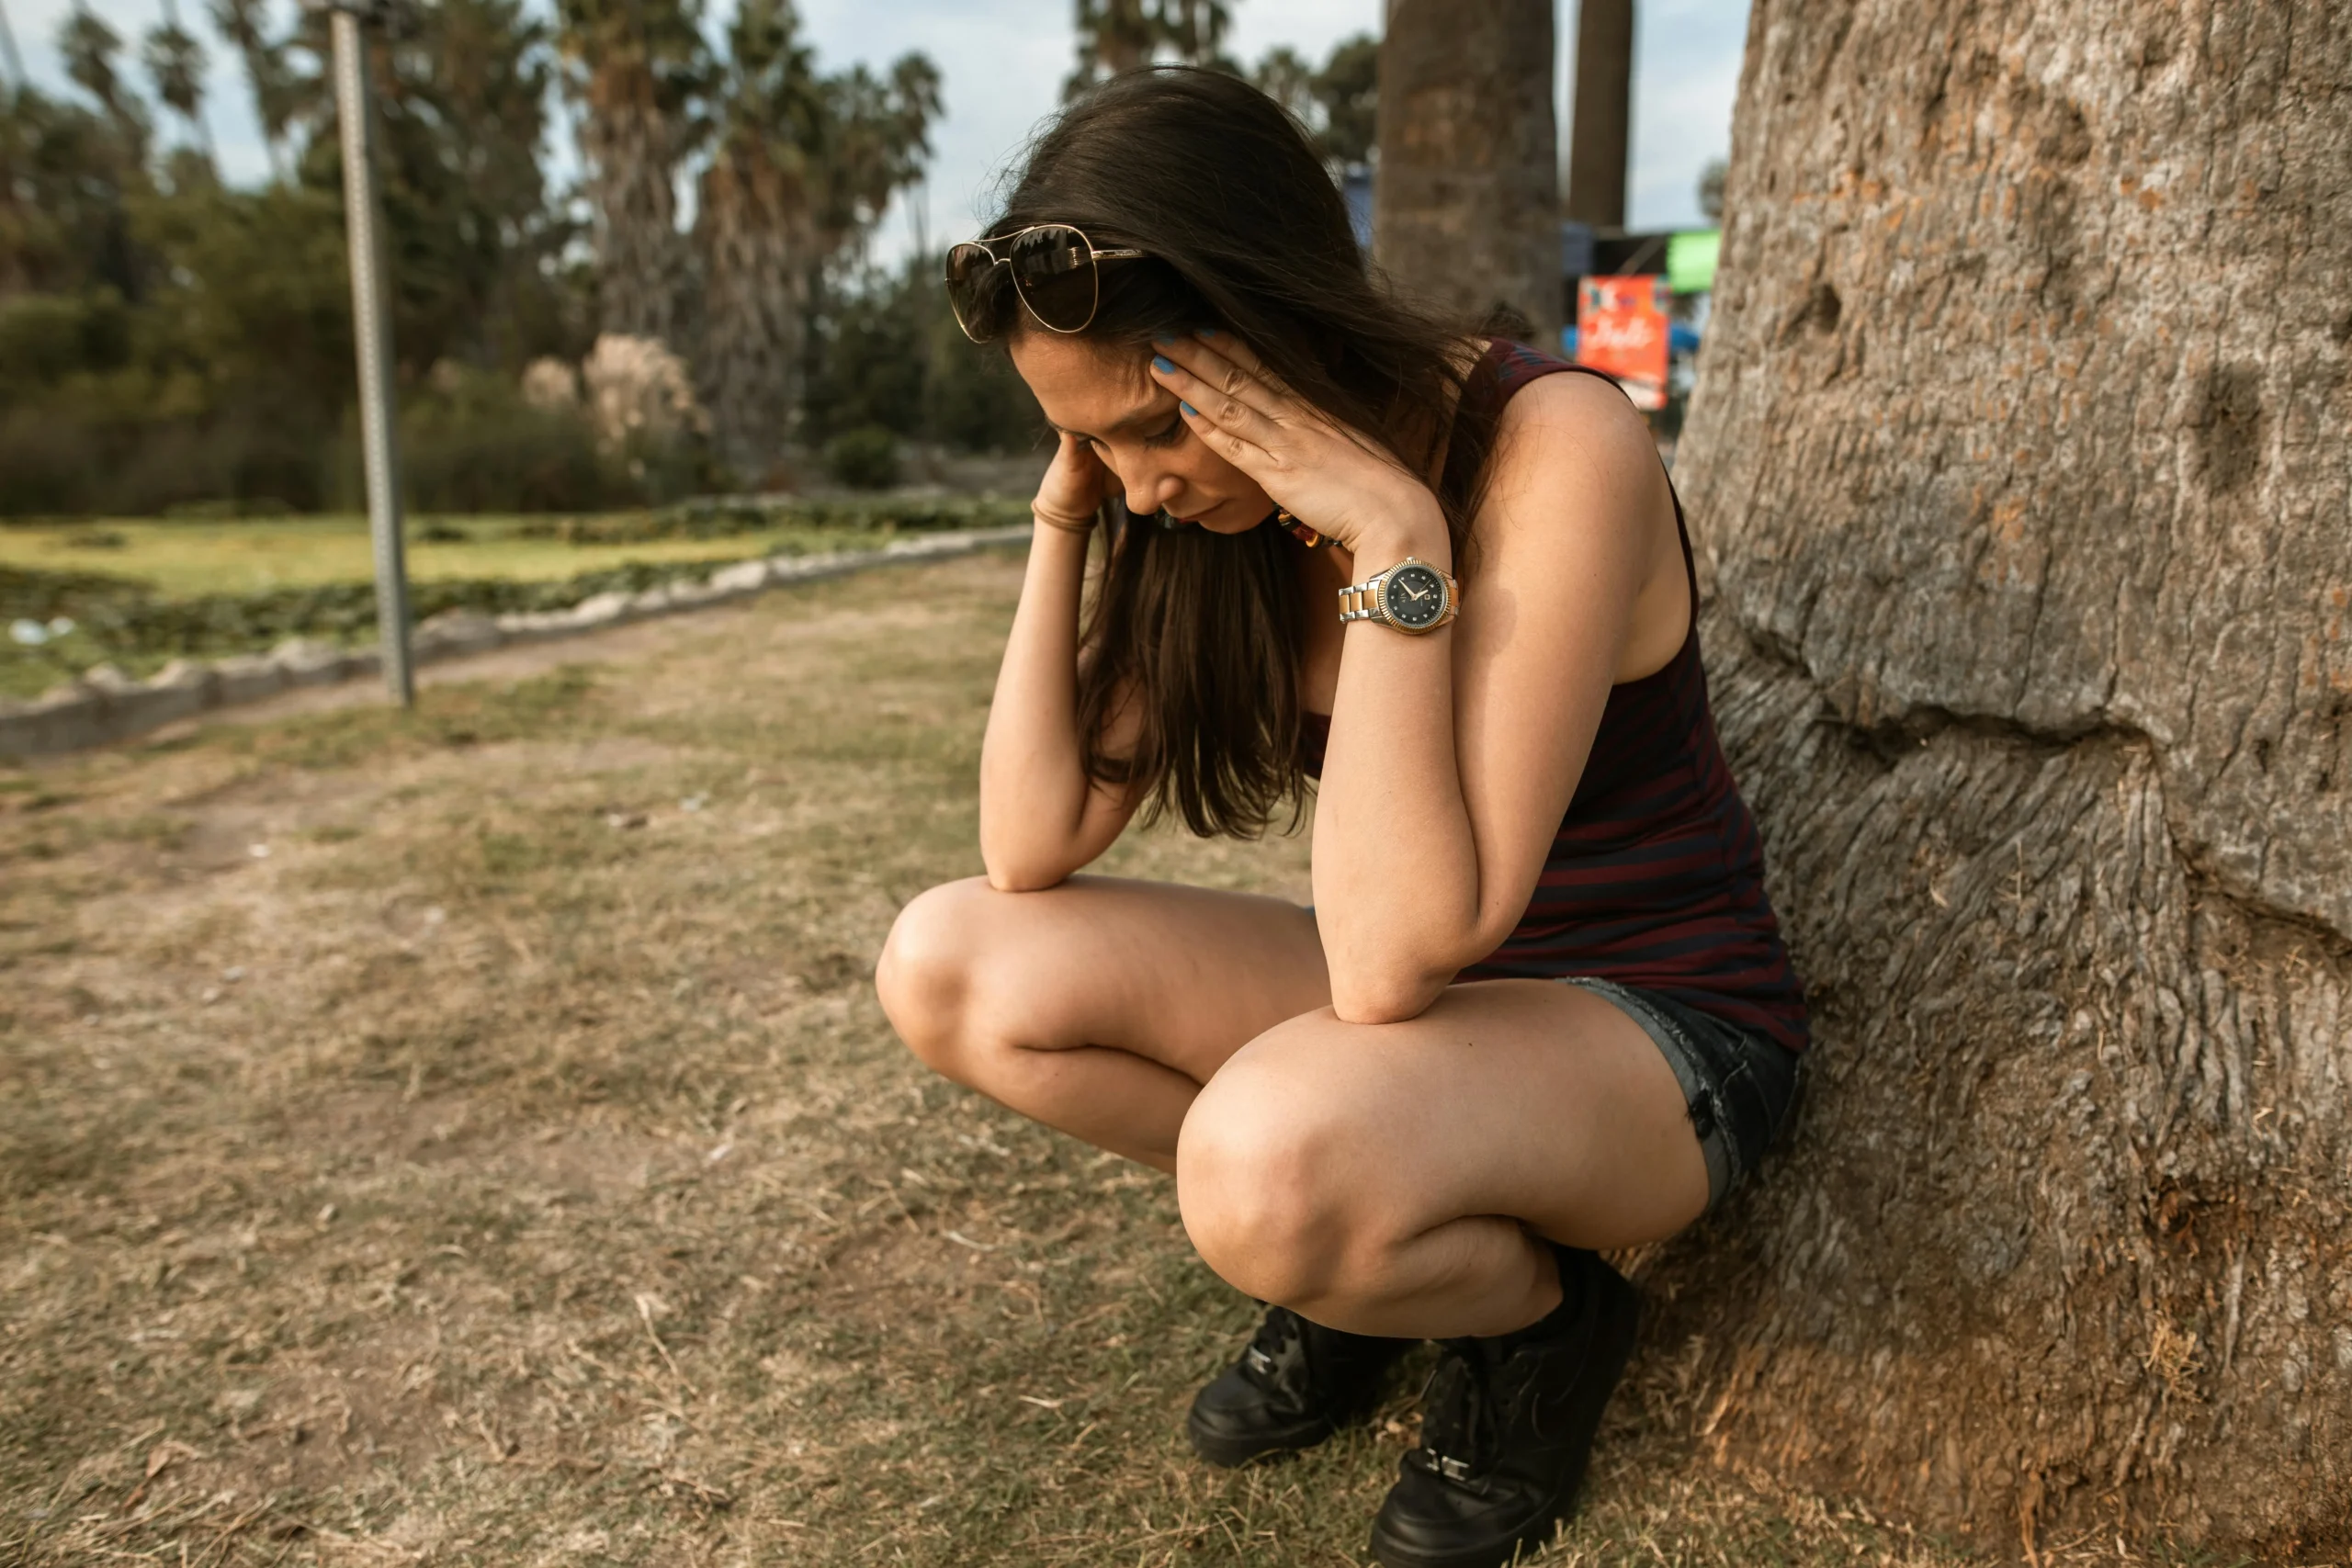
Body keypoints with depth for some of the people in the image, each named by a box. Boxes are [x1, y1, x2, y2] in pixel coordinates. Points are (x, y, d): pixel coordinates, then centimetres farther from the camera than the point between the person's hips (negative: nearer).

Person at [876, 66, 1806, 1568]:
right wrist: (1065, 521, -14)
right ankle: (1363, 1249, 6)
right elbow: (1033, 848, -10)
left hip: (1656, 1029, -6)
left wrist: (1396, 544, -35)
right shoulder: (1217, 505, -5)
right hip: (1426, 991, 6)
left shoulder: (1556, 448, -25)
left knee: (1272, 1149, -38)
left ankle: (1540, 1317, -1)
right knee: (951, 964, -9)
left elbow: (1396, 956, -32)